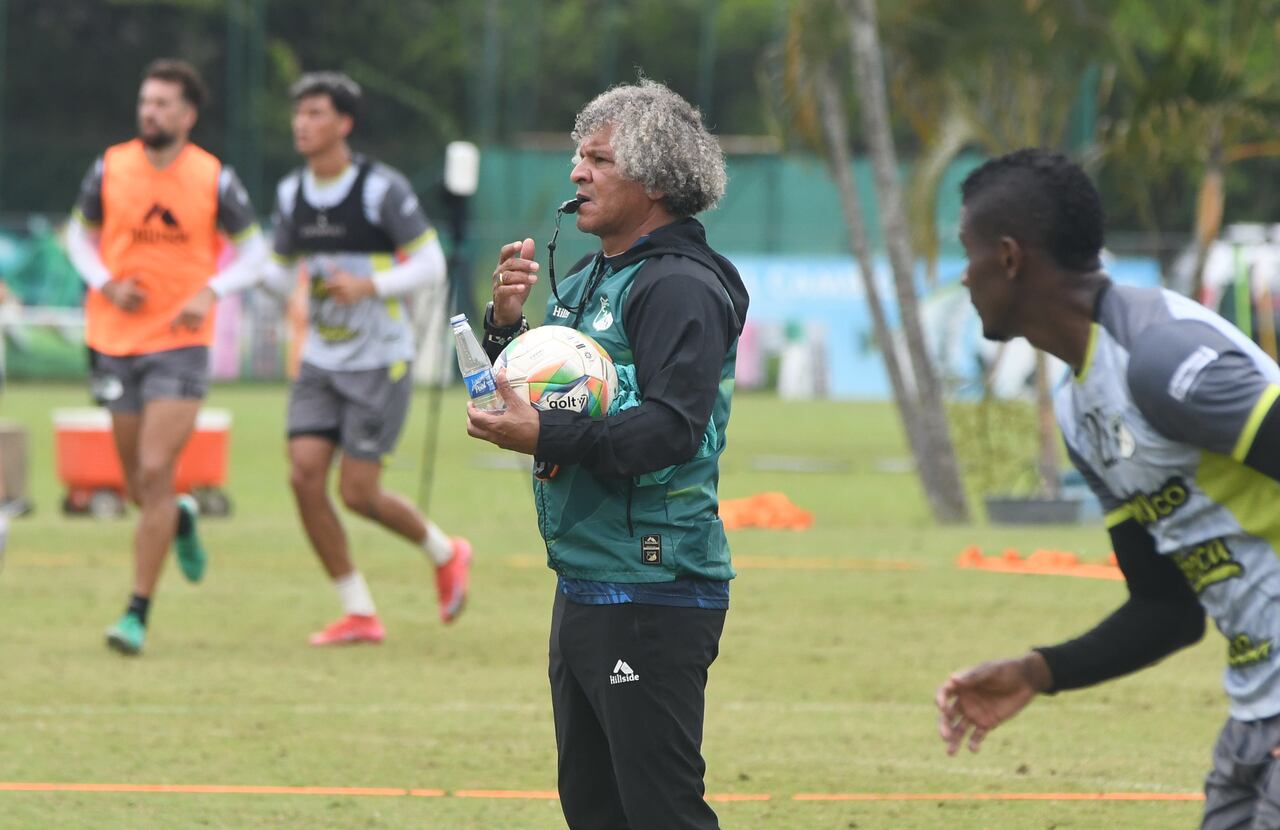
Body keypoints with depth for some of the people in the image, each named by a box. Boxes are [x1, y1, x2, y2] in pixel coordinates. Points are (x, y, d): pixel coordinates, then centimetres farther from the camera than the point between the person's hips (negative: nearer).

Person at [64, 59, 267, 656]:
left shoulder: (214, 180, -5)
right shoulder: (110, 169, -1)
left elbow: (252, 252, 4)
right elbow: (79, 234, 12)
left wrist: (210, 293, -14)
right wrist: (106, 283, -7)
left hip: (180, 344, -3)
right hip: (115, 341, 3)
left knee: (155, 474, -14)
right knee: (139, 485, 8)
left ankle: (138, 614, -8)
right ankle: (181, 520, 46)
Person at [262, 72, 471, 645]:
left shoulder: (383, 189, -13)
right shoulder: (290, 194, 5)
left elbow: (430, 264, -11)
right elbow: (279, 270, 16)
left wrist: (368, 286, -25)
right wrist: (273, 281, -8)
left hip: (380, 362, -6)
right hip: (321, 361, 6)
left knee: (358, 493, -8)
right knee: (305, 475, -10)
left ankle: (444, 554, 22)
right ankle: (359, 614, 0)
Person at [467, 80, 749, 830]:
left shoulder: (682, 287, -12)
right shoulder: (587, 282, 18)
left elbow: (673, 428, -24)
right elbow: (527, 400, 22)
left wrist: (547, 437, -30)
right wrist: (507, 324, 4)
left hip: (654, 593, -10)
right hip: (585, 589, 10)